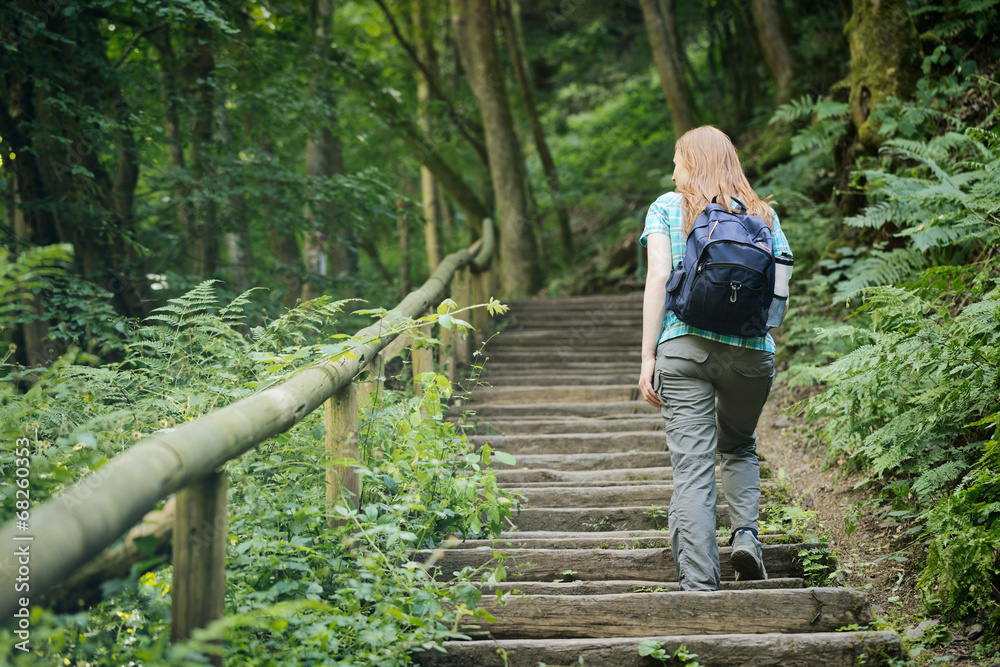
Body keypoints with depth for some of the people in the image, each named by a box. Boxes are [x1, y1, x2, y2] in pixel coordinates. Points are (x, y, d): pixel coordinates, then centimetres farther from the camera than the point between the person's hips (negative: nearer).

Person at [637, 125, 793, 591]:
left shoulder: (668, 207, 8)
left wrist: (648, 356, -3)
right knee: (739, 446, 26)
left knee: (692, 467, 0)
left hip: (683, 347, -2)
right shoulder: (763, 213, 13)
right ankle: (745, 534, 6)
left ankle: (700, 584, -5)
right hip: (752, 350, 2)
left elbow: (658, 277, -3)